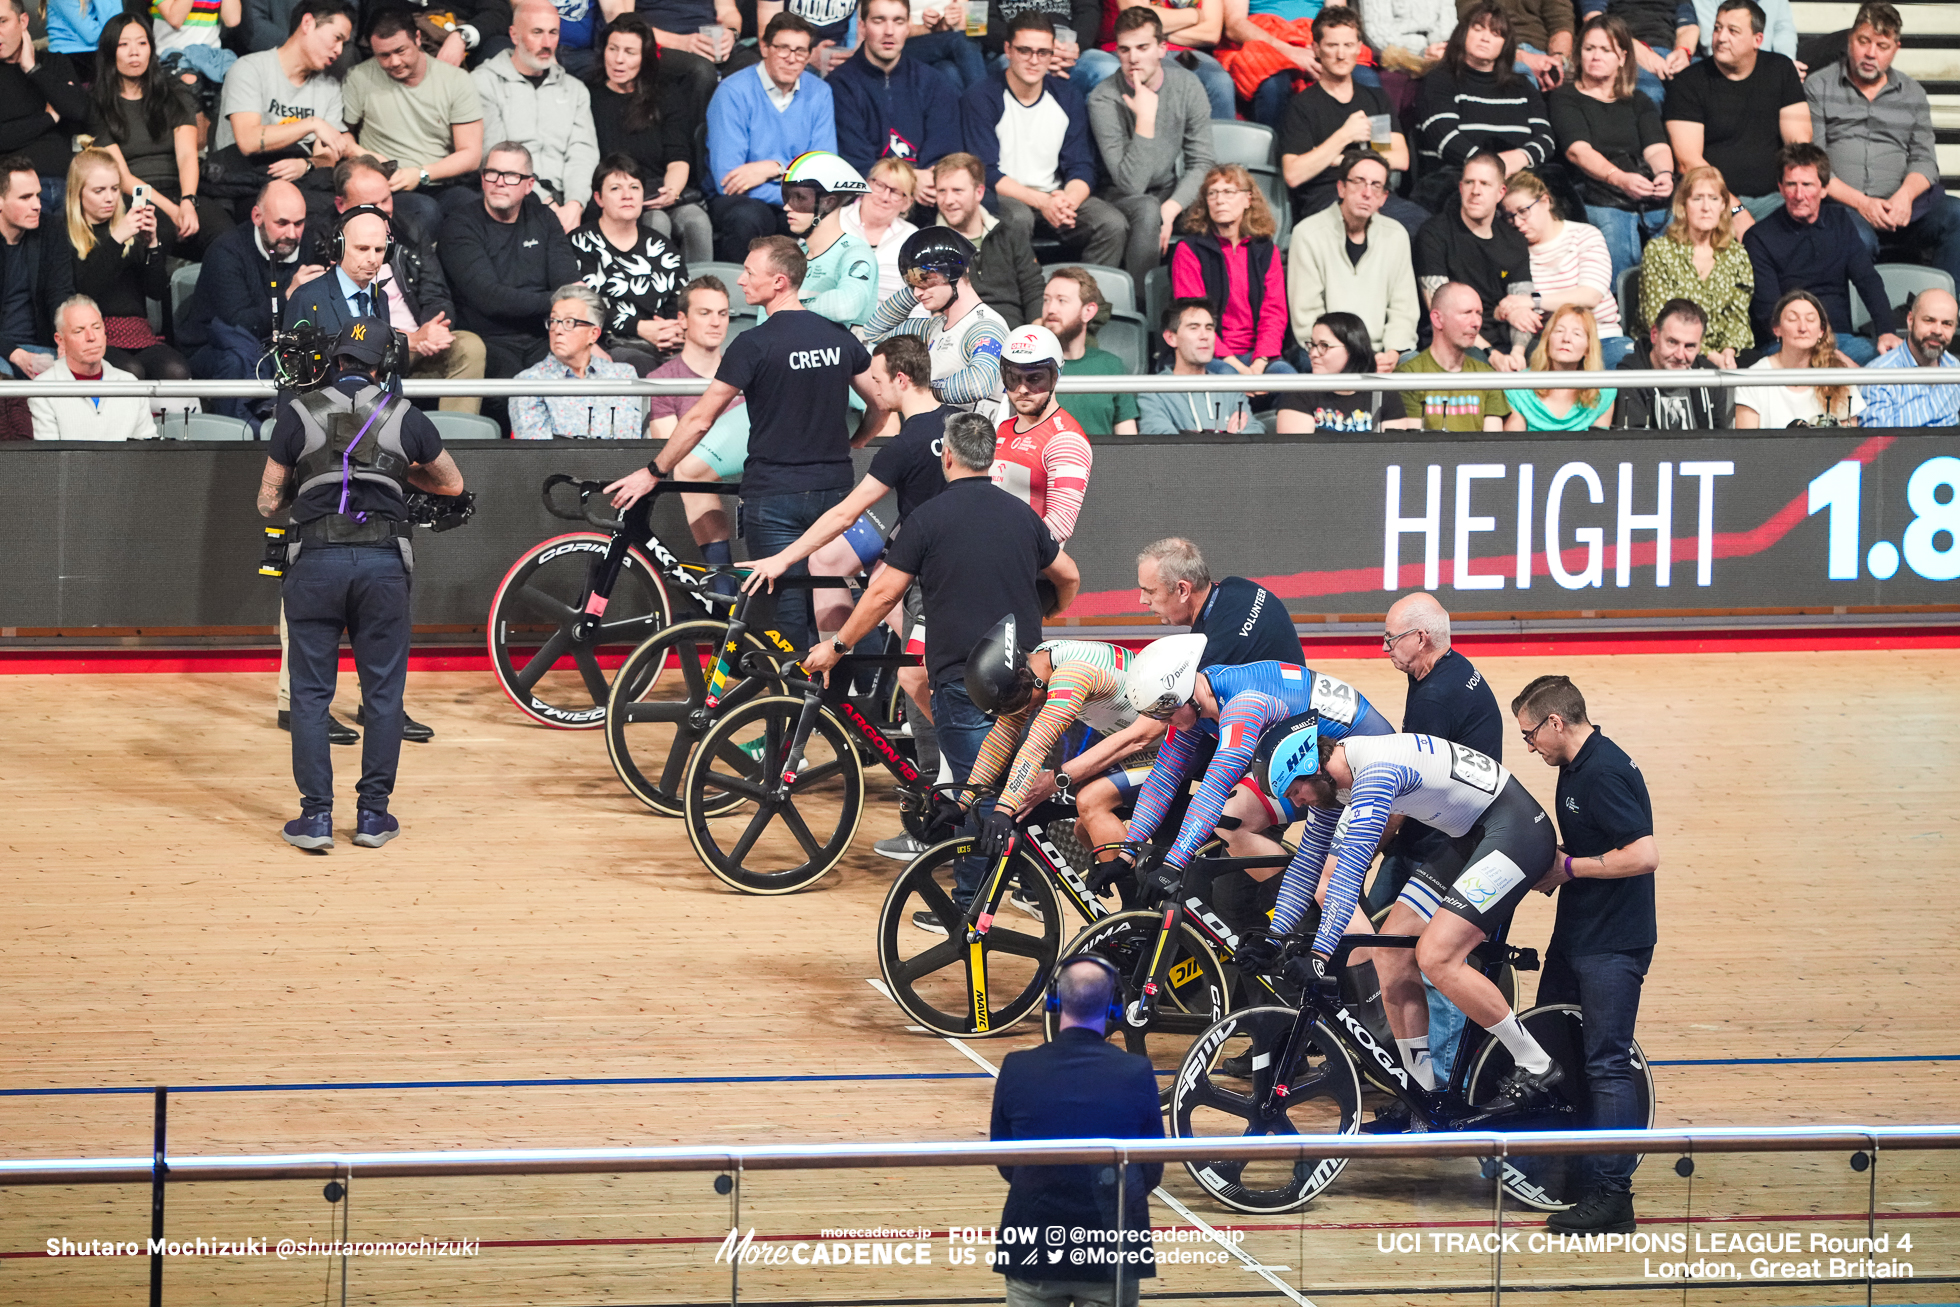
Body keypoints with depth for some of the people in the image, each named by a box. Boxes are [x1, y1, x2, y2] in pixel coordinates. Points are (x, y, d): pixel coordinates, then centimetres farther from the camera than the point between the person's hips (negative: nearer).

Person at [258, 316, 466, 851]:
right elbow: (452, 483, 22)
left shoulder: (298, 414, 5)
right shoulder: (404, 417, 8)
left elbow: (268, 502, 9)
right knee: (383, 693, 9)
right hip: (383, 561, 1)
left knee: (311, 695, 5)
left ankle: (316, 816, 2)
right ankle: (373, 814, 9)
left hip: (315, 560, -1)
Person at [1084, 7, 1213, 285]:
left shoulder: (1186, 87, -6)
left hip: (1172, 192, 3)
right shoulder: (1105, 99, -18)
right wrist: (1146, 118, -31)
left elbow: (1200, 163, -6)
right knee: (1147, 209, -37)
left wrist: (1170, 209, -23)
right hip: (1121, 198, -3)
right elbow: (1130, 184, -24)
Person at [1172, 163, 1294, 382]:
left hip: (1254, 354, 3)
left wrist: (1259, 364, -15)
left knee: (1283, 372, -30)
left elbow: (1274, 314, 5)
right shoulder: (1189, 249, 3)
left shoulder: (1266, 251, 14)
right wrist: (1234, 364, -18)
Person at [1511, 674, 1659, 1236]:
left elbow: (1644, 854, -27)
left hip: (1614, 946, -11)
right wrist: (1548, 865, 7)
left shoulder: (1605, 773, -20)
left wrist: (1568, 868, -17)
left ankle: (1612, 1195, -6)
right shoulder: (1576, 766, 11)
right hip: (1575, 937, 11)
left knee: (1606, 1066, -8)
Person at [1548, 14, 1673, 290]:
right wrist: (1620, 178, -23)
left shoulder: (1638, 102, 27)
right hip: (1601, 202, -3)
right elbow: (1578, 151, -4)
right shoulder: (1564, 99, 14)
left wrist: (1665, 174, -15)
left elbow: (1656, 148, 11)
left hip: (1654, 203, 3)